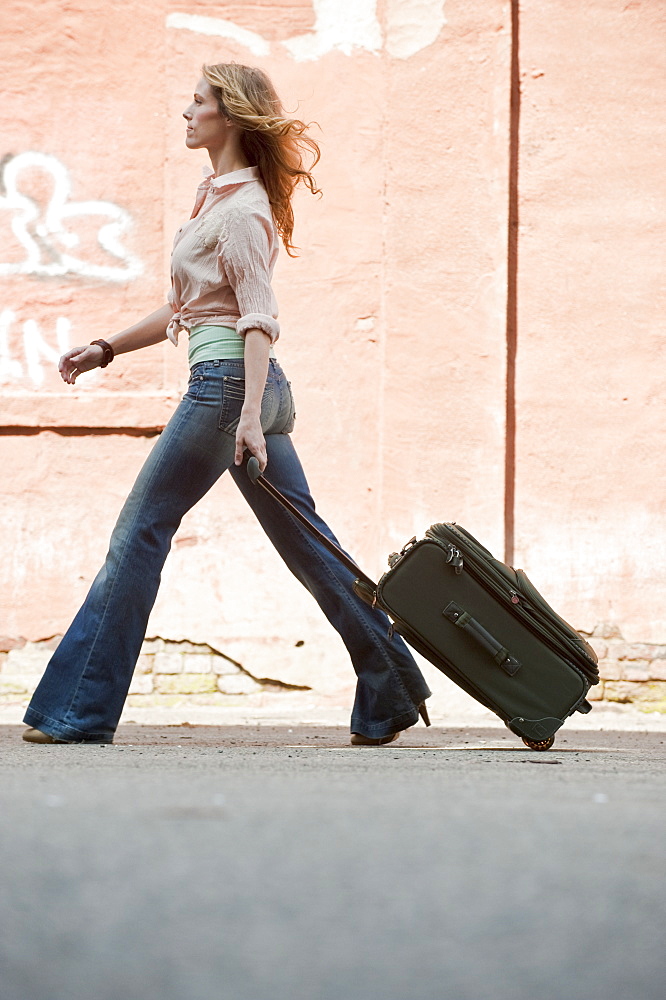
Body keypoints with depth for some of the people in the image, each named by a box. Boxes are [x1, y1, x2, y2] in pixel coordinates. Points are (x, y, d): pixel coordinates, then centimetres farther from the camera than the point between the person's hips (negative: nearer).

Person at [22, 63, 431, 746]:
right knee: (303, 541, 8)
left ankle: (78, 713, -2)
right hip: (248, 387, 10)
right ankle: (389, 695, 9)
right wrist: (107, 349, 22)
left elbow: (259, 320, -19)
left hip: (227, 381, -10)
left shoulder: (241, 210, -11)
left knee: (141, 530, -5)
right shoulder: (215, 194, 19)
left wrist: (249, 417, -27)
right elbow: (187, 309, 25)